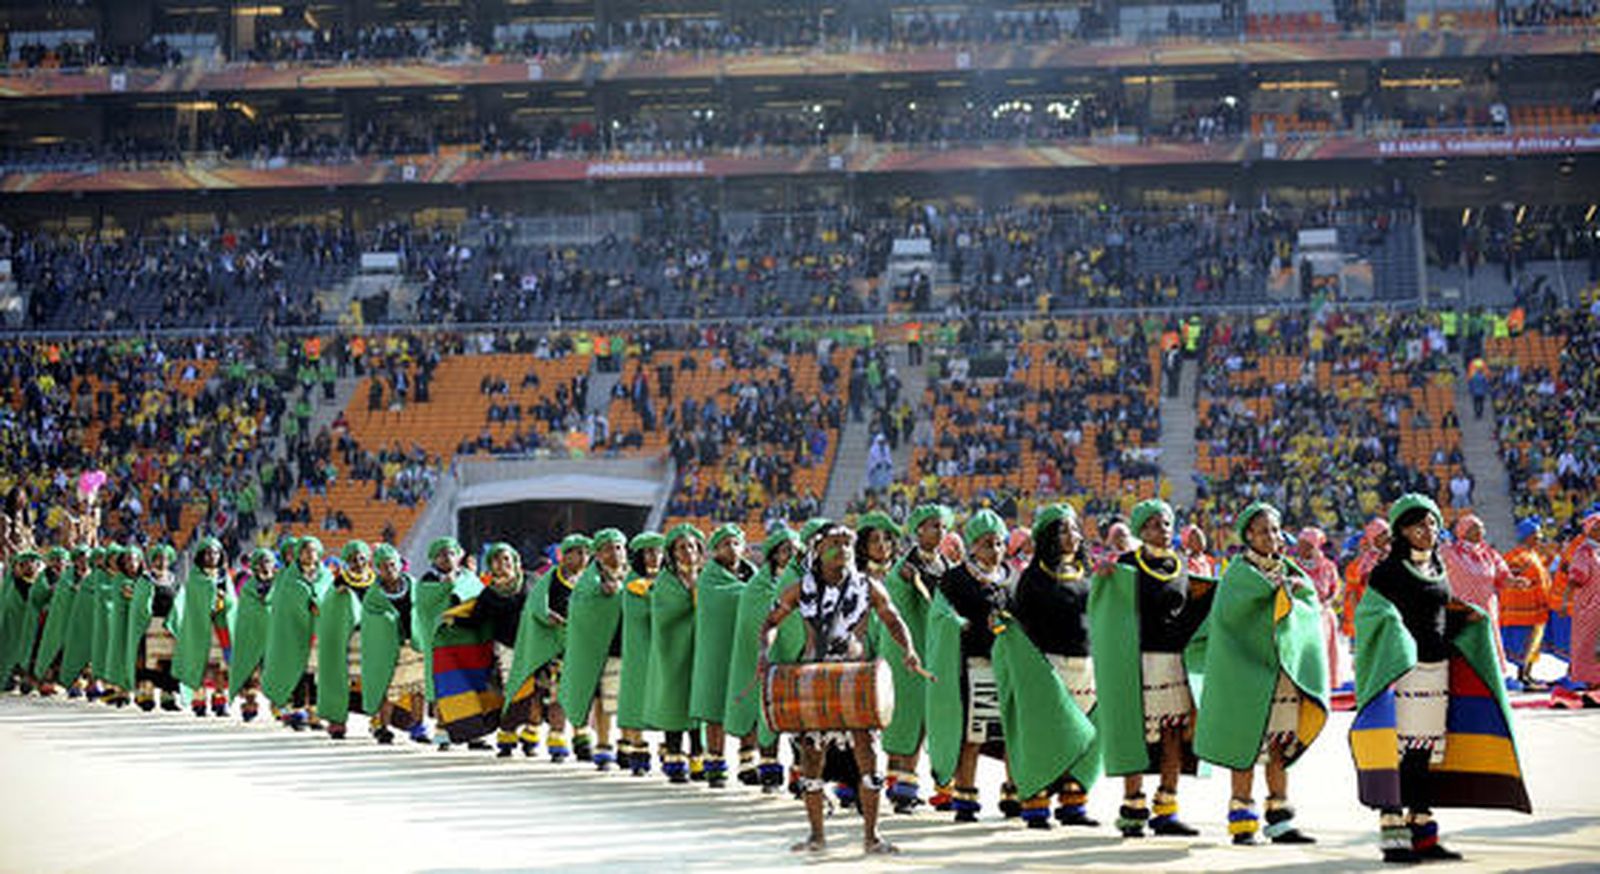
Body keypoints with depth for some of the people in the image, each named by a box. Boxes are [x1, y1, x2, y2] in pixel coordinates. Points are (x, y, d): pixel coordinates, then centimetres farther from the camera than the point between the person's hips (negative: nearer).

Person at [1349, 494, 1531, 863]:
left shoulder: (1439, 570, 16)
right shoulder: (1387, 571, -5)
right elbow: (1370, 613, -13)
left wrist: (1469, 616, 9)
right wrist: (1395, 625, -31)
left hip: (1438, 667, 7)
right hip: (1401, 668, -7)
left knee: (1428, 751, 9)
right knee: (1398, 752, -9)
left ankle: (1421, 832, 15)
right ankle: (1392, 836, -6)